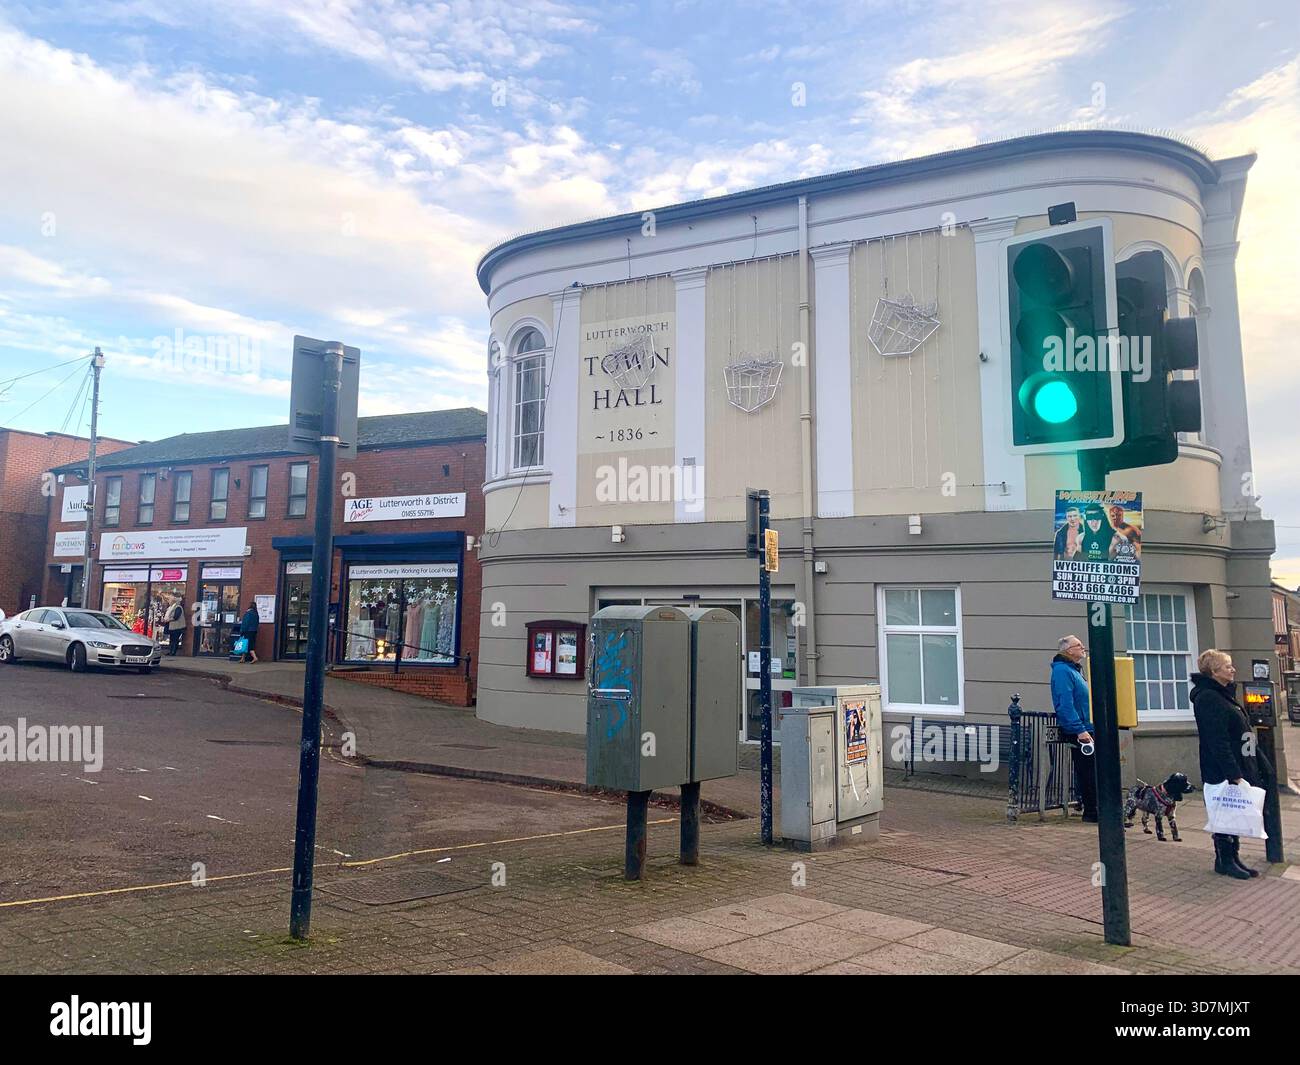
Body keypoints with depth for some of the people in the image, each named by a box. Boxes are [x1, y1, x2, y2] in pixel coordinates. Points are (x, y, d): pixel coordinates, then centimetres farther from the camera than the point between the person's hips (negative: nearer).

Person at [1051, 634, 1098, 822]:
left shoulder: (1073, 670, 19)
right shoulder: (1062, 671, -13)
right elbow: (1065, 704, -21)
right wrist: (1080, 729, -24)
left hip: (1086, 730, 10)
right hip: (1079, 732, -10)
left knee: (1090, 772, 11)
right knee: (1088, 773, -7)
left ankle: (1092, 811, 17)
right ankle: (1092, 812, -2)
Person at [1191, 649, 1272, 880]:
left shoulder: (1224, 695, 15)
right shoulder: (1208, 698, -18)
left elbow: (1243, 735, 21)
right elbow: (1217, 742, -23)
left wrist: (1260, 765, 20)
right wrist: (1234, 774, -24)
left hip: (1238, 769, 10)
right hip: (1222, 773, -10)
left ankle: (1233, 858, 22)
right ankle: (1225, 861, 10)